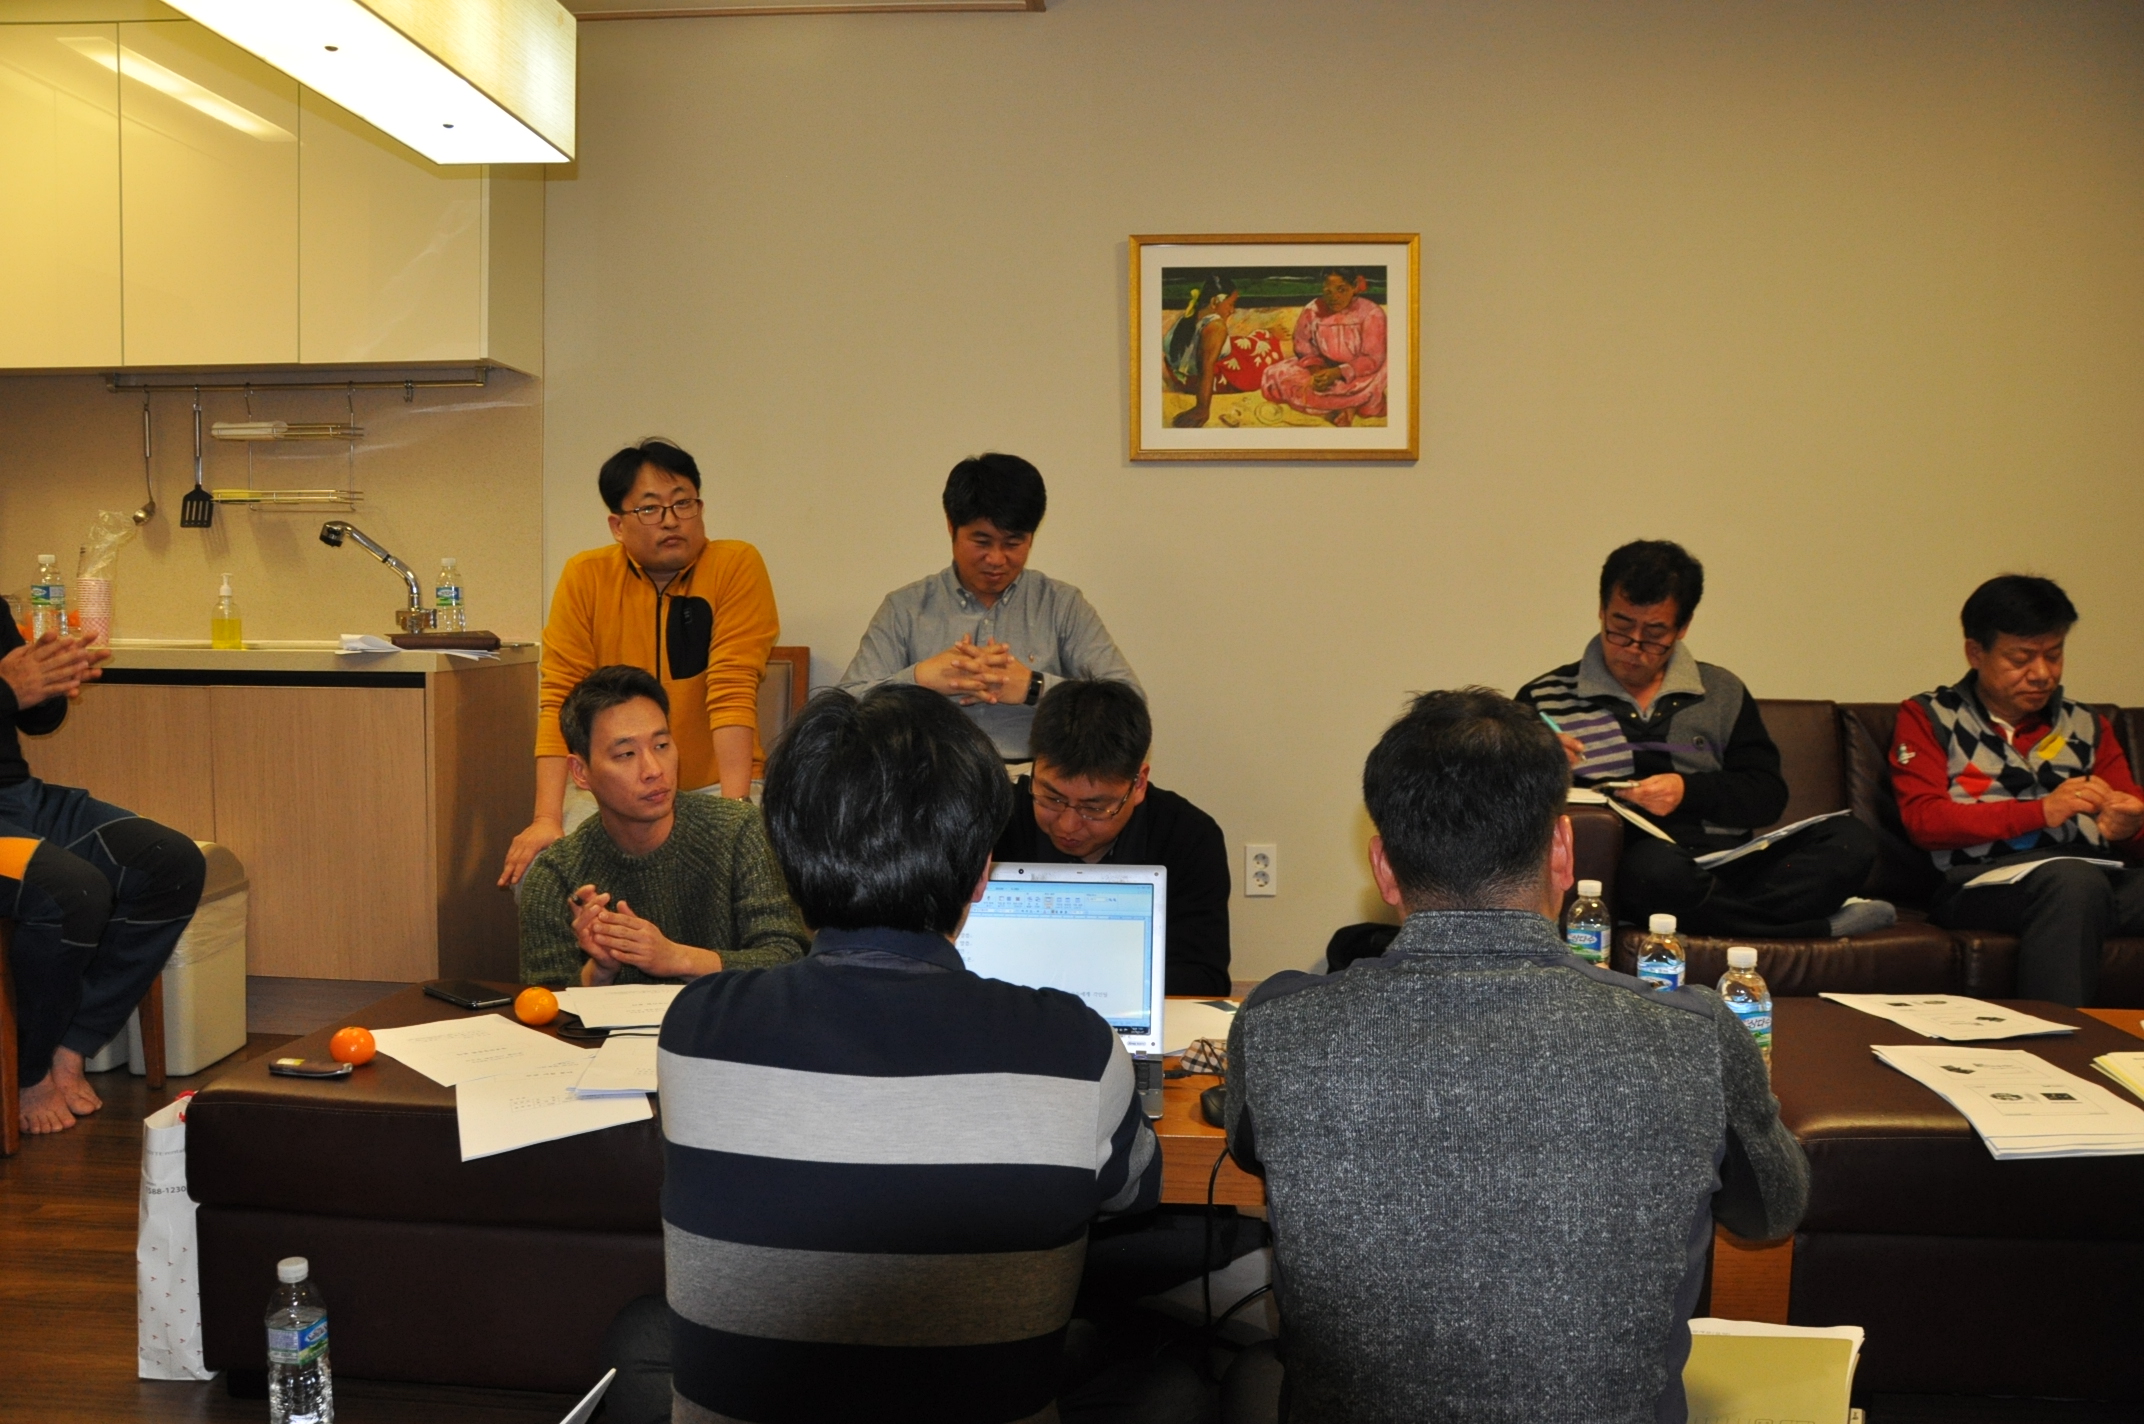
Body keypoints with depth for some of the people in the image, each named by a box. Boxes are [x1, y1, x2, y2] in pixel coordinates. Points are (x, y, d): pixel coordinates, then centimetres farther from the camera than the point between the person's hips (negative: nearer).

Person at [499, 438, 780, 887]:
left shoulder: (737, 566, -8)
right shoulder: (586, 576, -3)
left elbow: (733, 690, -16)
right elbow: (560, 697, -7)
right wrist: (548, 819, -18)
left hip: (712, 785, -2)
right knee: (532, 868, -21)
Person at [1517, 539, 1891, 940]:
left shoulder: (1722, 694, 18)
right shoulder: (1544, 699, 8)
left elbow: (1769, 795, 12)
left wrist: (1689, 790, -7)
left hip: (1729, 859, 3)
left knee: (1850, 838, -16)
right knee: (1656, 865, -37)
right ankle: (1822, 926, -18)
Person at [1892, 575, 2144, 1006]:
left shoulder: (2086, 726, 26)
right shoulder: (1929, 717, 14)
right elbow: (1923, 821, -1)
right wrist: (2042, 811, -11)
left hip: (2099, 877, 4)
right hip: (1980, 881, -4)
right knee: (2074, 880, -37)